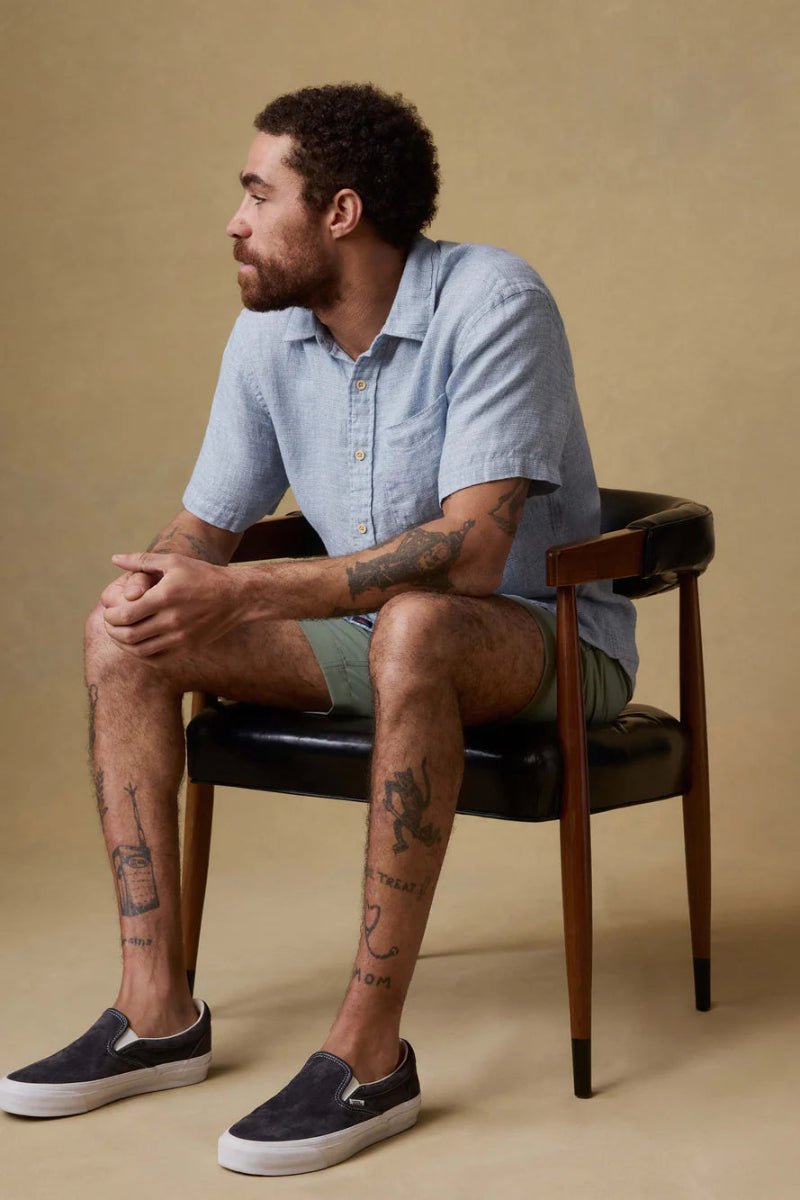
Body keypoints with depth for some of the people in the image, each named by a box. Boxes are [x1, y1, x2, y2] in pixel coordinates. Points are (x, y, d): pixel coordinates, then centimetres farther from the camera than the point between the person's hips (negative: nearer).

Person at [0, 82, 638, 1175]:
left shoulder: (493, 304, -23)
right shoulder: (268, 334, -1)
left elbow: (471, 548, -32)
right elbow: (204, 526, 6)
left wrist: (240, 593, -36)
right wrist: (153, 584, -20)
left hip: (546, 641, -7)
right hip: (373, 635, 7)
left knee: (412, 628, -41)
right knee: (124, 635, -8)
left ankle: (369, 1050, -35)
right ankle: (158, 1010, -9)